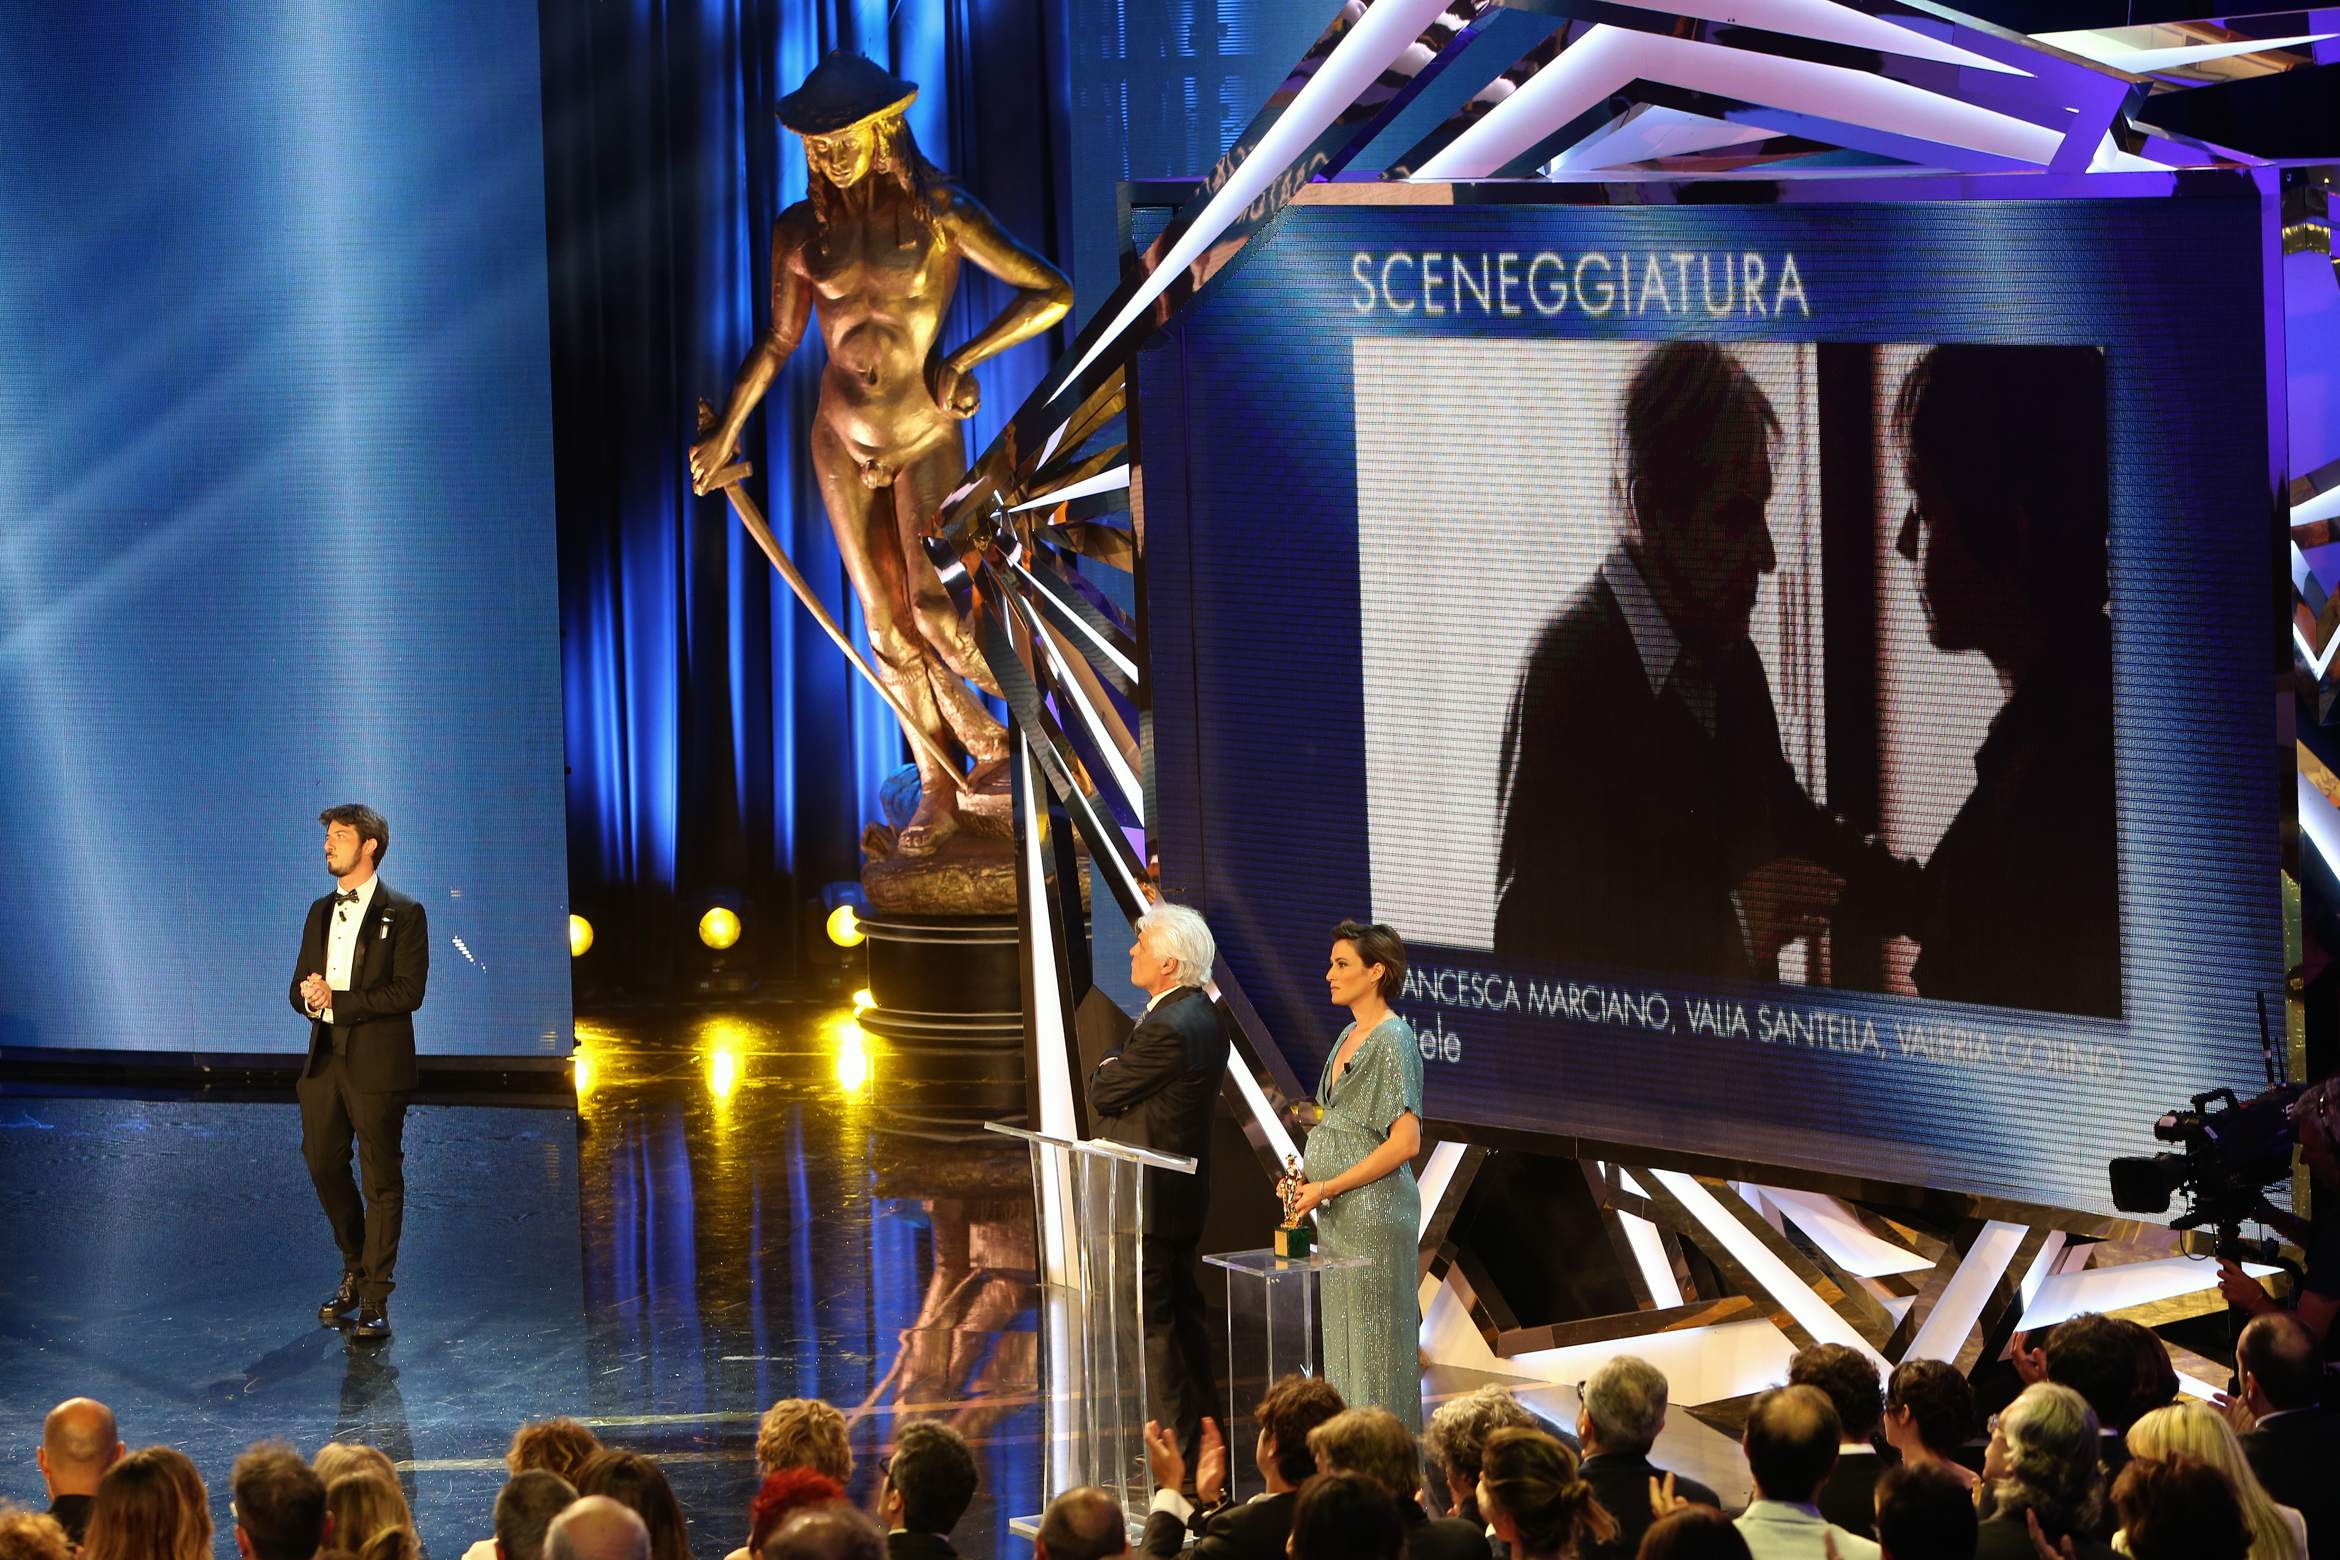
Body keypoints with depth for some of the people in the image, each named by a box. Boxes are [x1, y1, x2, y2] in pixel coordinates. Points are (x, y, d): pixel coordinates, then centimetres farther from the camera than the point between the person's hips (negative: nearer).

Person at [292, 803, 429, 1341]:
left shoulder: (403, 915, -5)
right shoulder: (321, 912, 15)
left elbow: (408, 991, -14)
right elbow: (301, 988, 16)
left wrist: (337, 1000, -17)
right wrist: (309, 997, -9)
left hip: (377, 1064, -6)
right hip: (325, 1059, 6)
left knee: (382, 1180, -2)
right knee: (323, 1165, 9)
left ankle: (374, 1299, 2)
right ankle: (356, 1270, 29)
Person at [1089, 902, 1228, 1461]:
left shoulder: (1167, 1028, -23)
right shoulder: (1203, 1016, 10)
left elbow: (1103, 1094, -14)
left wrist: (1106, 1070, 3)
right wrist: (1116, 1073, -1)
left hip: (1149, 1200, -10)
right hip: (1184, 1191, 10)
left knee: (1153, 1323, -5)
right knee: (1186, 1314, 16)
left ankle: (1173, 1449, -2)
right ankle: (1199, 1436, 24)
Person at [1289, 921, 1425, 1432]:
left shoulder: (1392, 1041, -13)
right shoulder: (1350, 1037, 14)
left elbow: (1405, 1141, -19)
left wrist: (1328, 1188, -18)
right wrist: (1309, 1178, 5)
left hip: (1374, 1212, -9)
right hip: (1338, 1217, 9)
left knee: (1374, 1342, -5)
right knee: (1342, 1340, 11)